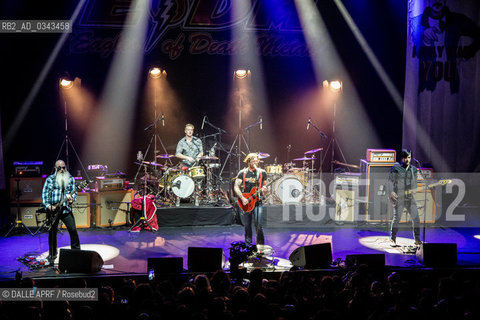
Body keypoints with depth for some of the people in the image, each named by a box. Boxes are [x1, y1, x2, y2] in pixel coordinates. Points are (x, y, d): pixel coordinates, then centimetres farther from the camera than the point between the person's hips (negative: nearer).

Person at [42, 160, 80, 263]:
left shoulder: (70, 179, 8)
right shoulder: (50, 179, 2)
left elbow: (74, 192, 5)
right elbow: (45, 194, 0)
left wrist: (71, 198, -17)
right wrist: (48, 206, -12)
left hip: (66, 209, 1)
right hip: (53, 210, 0)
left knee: (73, 230, -8)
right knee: (52, 232, 6)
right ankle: (52, 255, 21)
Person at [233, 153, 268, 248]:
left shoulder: (262, 172, 4)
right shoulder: (242, 173, 0)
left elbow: (264, 185, 13)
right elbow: (236, 187, -2)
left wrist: (264, 189, -11)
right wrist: (242, 198, -13)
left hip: (258, 202, 0)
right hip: (246, 202, 0)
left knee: (259, 224, -12)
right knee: (247, 225, 9)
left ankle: (260, 245, -4)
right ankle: (248, 245, 24)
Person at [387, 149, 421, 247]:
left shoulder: (413, 169, 12)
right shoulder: (396, 168, -2)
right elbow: (390, 180, -1)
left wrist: (414, 190, 5)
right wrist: (391, 192, -13)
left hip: (410, 198, 5)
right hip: (398, 197, -4)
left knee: (416, 218, 0)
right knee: (397, 217, -9)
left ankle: (417, 240, 12)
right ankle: (392, 239, 6)